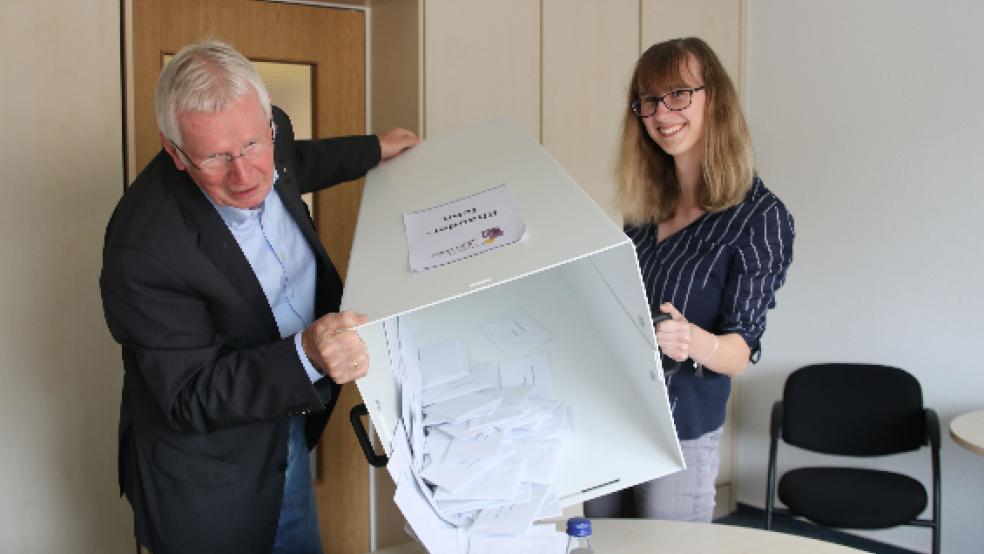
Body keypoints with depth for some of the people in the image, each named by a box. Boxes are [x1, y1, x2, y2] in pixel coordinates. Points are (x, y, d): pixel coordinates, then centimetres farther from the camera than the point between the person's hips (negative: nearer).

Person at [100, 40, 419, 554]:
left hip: (289, 428, 7)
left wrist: (374, 149, 22)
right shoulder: (143, 249, -35)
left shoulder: (267, 134, -13)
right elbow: (190, 398, -29)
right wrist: (306, 355, -42)